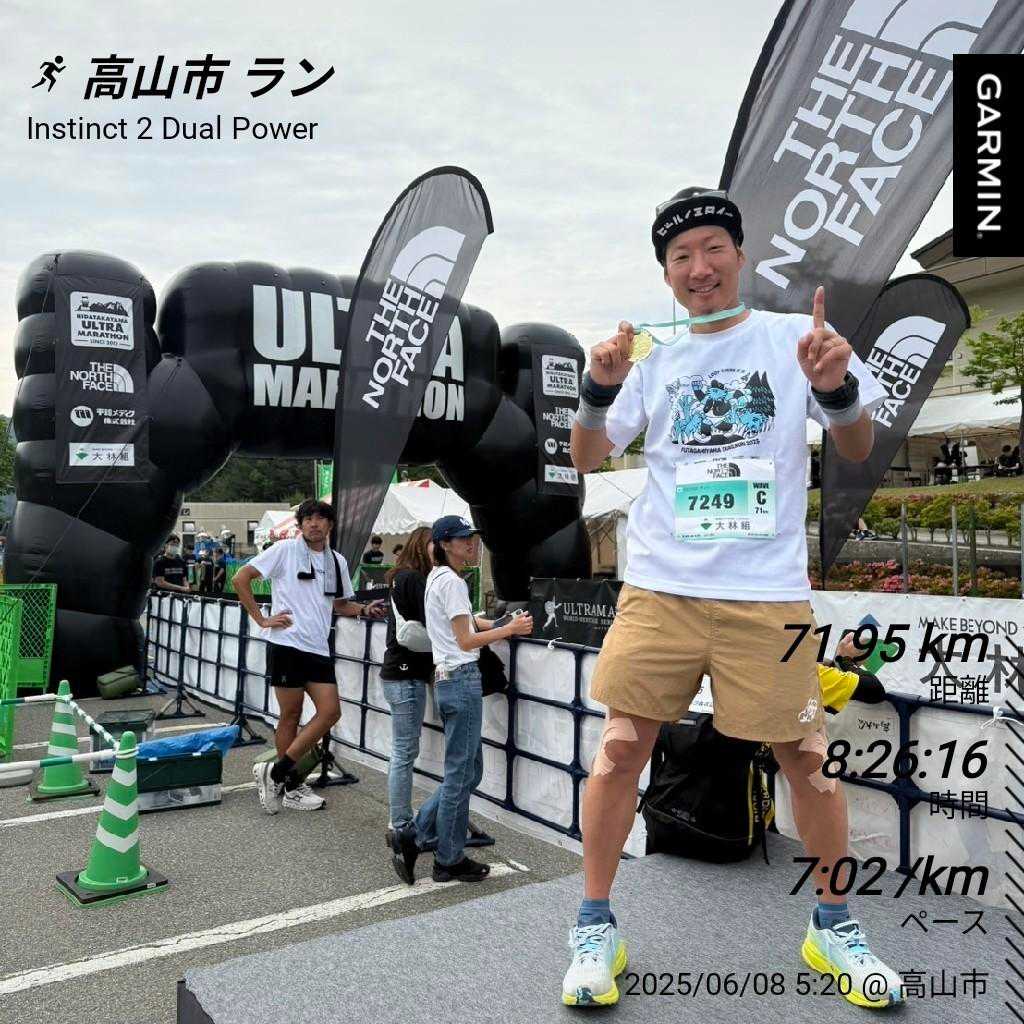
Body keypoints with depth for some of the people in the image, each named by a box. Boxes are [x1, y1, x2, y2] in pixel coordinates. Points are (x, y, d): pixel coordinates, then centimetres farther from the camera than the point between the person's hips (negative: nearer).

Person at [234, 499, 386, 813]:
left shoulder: (337, 561, 13)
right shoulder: (285, 550, -3)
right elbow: (241, 579, -3)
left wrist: (365, 610, 5)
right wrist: (261, 619, -6)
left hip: (318, 649, 6)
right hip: (287, 644, -6)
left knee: (330, 711, -1)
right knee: (291, 716, 3)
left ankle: (276, 772, 10)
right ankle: (291, 786, 17)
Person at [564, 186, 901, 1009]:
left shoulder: (793, 336, 5)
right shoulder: (655, 358, 10)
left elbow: (858, 450, 4)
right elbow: (588, 459, 10)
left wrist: (836, 386, -17)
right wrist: (600, 388, -9)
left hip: (767, 592, -1)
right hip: (661, 586, 1)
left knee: (807, 757, 6)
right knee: (621, 748, -2)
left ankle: (833, 927, 30)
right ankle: (597, 929, 16)